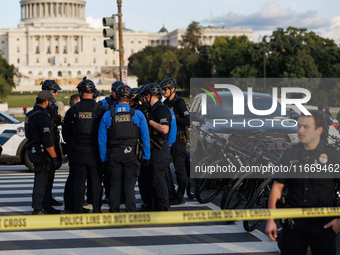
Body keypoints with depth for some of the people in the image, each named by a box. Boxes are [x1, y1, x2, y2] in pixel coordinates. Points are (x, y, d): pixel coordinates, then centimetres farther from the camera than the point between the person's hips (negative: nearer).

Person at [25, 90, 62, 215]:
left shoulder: (31, 114, 13)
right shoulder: (42, 117, -19)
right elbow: (47, 140, -23)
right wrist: (55, 158, -19)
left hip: (34, 151, 10)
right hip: (42, 153, -10)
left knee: (47, 180, 16)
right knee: (41, 181, -6)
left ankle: (47, 207, 23)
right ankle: (37, 209, -2)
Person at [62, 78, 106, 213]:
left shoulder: (73, 110, 1)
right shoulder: (100, 109, -6)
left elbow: (65, 130, 8)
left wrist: (71, 144, 20)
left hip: (78, 150, 2)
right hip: (95, 150, -2)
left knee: (79, 180, 10)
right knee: (96, 180, 4)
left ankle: (78, 208, 12)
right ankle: (96, 209, 3)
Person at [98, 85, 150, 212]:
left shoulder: (107, 115, 3)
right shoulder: (138, 114, 0)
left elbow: (102, 139, 4)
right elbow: (145, 137, -1)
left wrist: (104, 158, 10)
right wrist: (146, 156, 5)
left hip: (114, 153, 1)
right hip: (131, 154, -1)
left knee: (114, 185, 9)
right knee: (129, 185, 1)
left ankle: (113, 212, 12)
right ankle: (130, 213, -1)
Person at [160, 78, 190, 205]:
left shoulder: (179, 103, -11)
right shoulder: (166, 103, 13)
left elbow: (188, 120, -20)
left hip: (178, 138, -8)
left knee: (180, 168, -2)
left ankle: (180, 197, 3)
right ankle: (171, 193, 17)